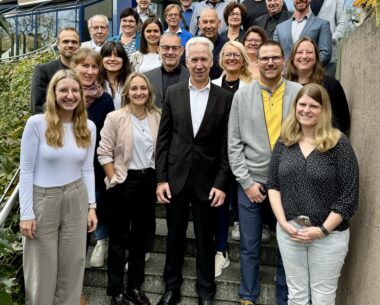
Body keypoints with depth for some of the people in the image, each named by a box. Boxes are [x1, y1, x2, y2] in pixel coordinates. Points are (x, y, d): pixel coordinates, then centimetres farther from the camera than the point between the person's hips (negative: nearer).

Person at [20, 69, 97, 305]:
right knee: (42, 269, 9)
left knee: (73, 264, 12)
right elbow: (26, 170, -9)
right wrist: (26, 213, -11)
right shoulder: (37, 123, -12)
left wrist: (91, 205, 4)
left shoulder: (88, 127, 1)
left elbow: (88, 169, 8)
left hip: (76, 200, 4)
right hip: (43, 200, -3)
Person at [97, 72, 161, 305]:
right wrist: (113, 179, -12)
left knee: (141, 235, 13)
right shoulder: (115, 117, -8)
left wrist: (159, 179, 4)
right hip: (124, 181, -4)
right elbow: (104, 152, -8)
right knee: (119, 237, 7)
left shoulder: (157, 117, 3)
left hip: (149, 180, 4)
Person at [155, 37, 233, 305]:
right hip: (176, 177, 1)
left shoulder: (224, 97, -2)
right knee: (175, 237, 13)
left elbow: (226, 145, -2)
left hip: (207, 180, -1)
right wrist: (161, 178, -2)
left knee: (205, 239, 11)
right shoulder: (173, 93, 3)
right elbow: (163, 139, 2)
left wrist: (221, 183, -7)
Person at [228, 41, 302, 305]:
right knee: (249, 247, 11)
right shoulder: (242, 95, 2)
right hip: (251, 183, 1)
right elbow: (234, 144, 1)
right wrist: (247, 181, -5)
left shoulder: (301, 93, -1)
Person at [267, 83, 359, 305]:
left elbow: (349, 196, -11)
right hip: (289, 231, 3)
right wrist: (283, 222, -7)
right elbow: (273, 185, 5)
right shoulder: (284, 142, 3)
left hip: (329, 234, -3)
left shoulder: (339, 143, -9)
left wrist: (322, 230, -14)